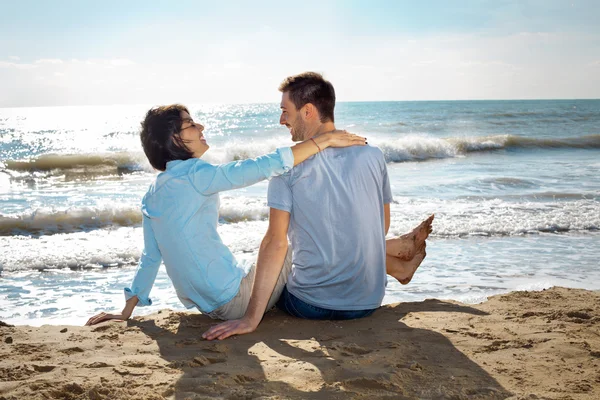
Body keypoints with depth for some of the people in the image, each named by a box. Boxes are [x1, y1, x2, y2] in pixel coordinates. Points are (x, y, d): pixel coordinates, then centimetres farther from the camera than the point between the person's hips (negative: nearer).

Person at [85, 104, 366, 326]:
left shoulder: (154, 192, 8)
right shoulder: (194, 175, -18)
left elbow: (150, 257, 10)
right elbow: (266, 166, -25)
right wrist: (325, 140, -20)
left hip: (202, 302, 9)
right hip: (231, 300, -9)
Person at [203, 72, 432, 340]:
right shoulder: (373, 156, -2)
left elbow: (276, 242, -17)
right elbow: (382, 227, 9)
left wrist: (251, 319, -15)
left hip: (308, 305, -3)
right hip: (368, 304, 3)